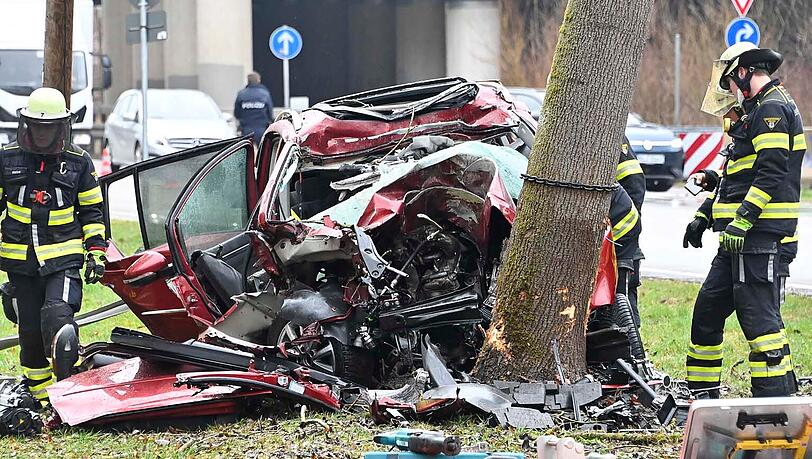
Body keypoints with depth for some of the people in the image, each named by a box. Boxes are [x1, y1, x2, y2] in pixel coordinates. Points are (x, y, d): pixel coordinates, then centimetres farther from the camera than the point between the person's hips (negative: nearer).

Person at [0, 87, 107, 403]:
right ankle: (43, 398, 18)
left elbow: (92, 211, 11)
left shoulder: (78, 161, 2)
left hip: (64, 258, -2)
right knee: (30, 332, 5)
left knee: (58, 316, -26)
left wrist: (96, 252, 3)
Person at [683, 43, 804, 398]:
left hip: (760, 236, -11)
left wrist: (742, 221, -25)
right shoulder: (757, 111, 23)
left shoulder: (772, 109, -11)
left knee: (758, 315, -13)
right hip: (739, 239, 11)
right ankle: (701, 392, 24)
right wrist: (705, 215, 29)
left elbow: (771, 173, -21)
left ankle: (777, 400, -14)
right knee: (708, 309, 15)